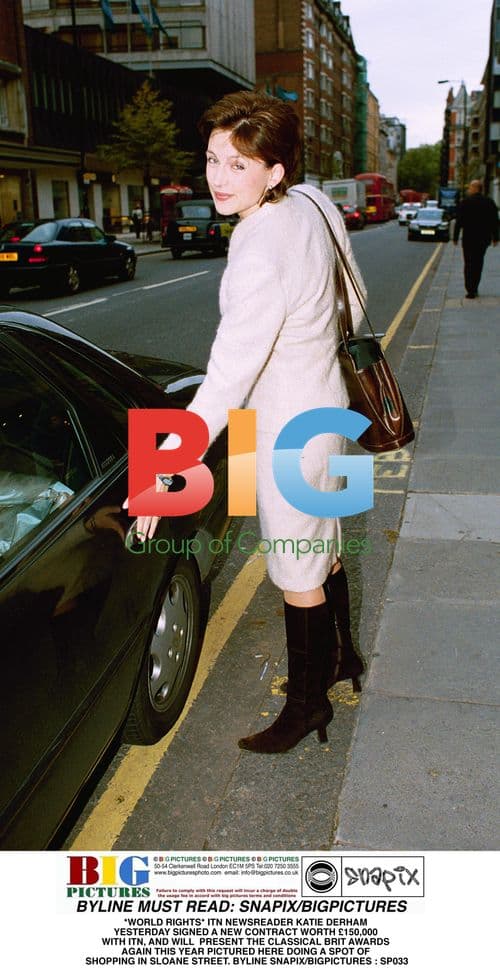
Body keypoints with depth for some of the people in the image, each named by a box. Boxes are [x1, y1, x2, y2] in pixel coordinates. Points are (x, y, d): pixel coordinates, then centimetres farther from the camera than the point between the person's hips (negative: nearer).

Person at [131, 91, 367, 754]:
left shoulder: (261, 254, -29)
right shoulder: (305, 205, -1)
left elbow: (227, 381, -32)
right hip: (322, 402, 9)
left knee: (297, 572, 7)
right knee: (321, 545, 24)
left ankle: (307, 704, 27)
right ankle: (340, 657, 45)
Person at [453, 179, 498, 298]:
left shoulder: (466, 202, -9)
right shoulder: (490, 202, 3)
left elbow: (459, 221, -8)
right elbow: (495, 222, 6)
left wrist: (455, 237, -2)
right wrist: (495, 237, 14)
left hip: (469, 238, -3)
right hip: (484, 239, 3)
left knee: (469, 264, 1)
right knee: (478, 263, 16)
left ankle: (470, 291, -5)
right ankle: (474, 289, 19)